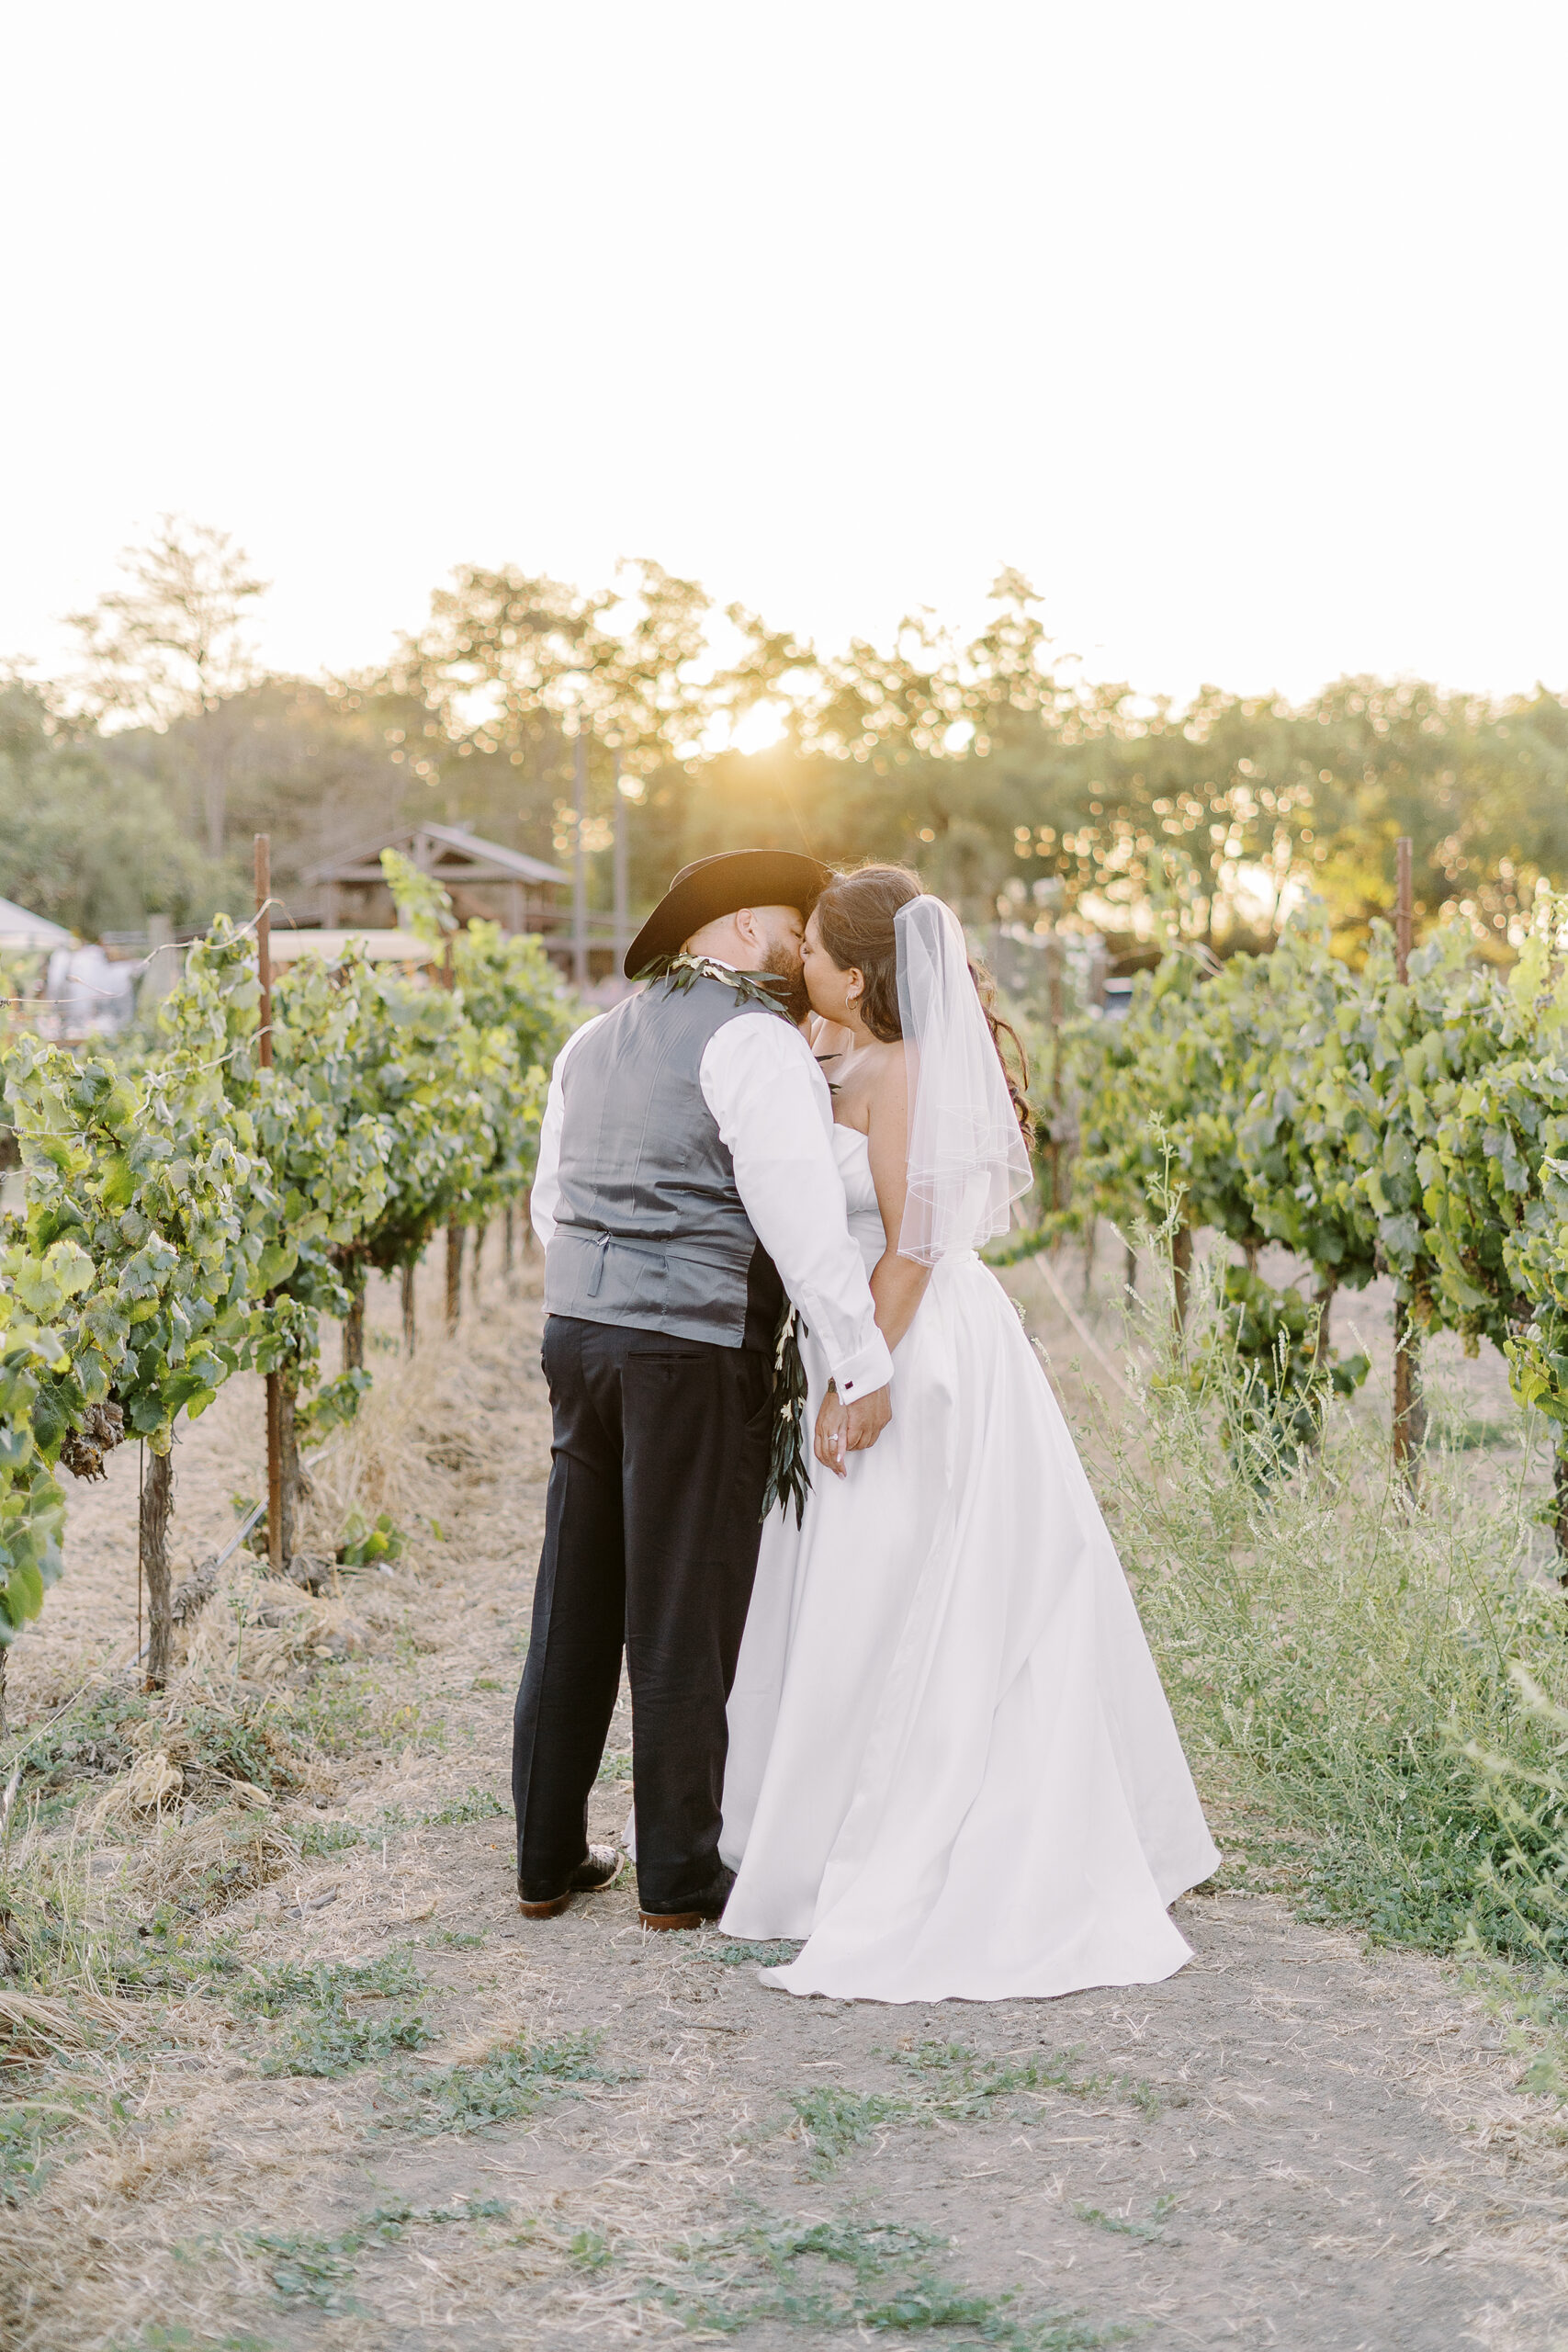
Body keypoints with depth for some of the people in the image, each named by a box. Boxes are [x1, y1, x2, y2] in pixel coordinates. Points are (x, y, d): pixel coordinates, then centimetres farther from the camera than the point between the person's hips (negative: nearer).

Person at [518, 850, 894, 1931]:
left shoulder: (594, 1040, 18)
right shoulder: (754, 1040, -8)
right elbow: (801, 1213, -18)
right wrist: (864, 1363, -17)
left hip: (578, 1328, 8)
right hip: (696, 1354, -8)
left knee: (576, 1608, 13)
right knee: (686, 1618, 2)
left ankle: (548, 1859, 21)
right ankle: (681, 1875, 12)